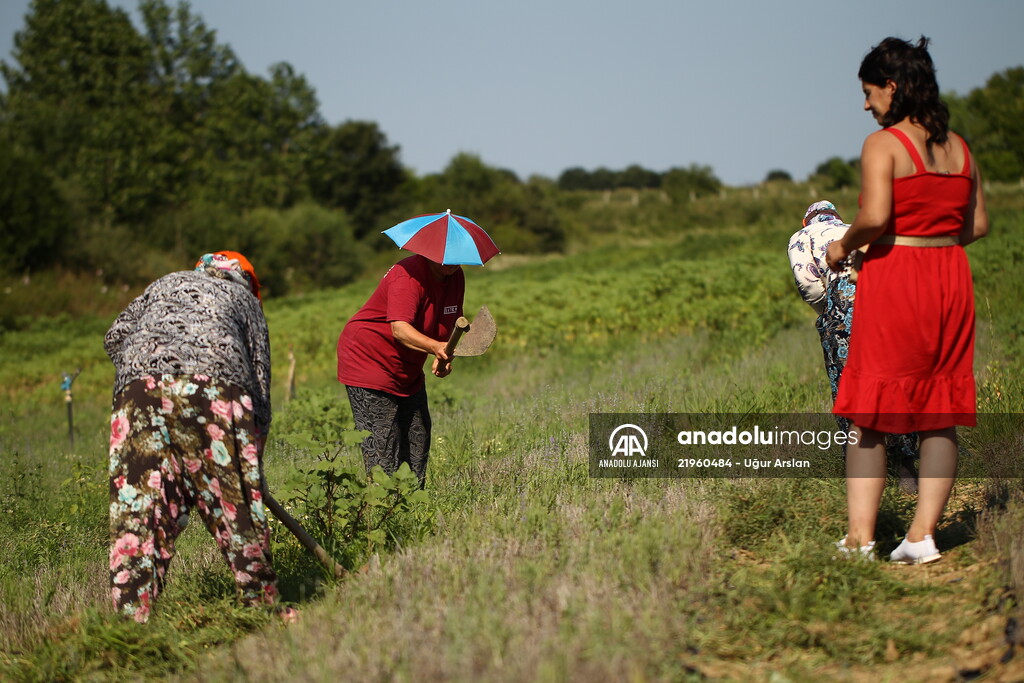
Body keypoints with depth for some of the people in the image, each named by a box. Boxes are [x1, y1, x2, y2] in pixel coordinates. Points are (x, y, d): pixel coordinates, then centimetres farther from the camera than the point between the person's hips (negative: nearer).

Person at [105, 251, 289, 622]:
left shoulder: (165, 285, 36)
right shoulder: (243, 298, 30)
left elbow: (115, 336, 25)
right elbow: (260, 375, 24)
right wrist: (253, 453, 28)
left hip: (139, 387, 1)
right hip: (217, 386, -1)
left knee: (137, 507, -3)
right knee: (237, 503, 6)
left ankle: (131, 616, -11)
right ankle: (262, 603, 13)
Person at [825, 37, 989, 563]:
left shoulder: (883, 144, -10)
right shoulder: (959, 147, 9)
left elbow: (875, 216, -22)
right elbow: (978, 224, 11)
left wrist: (842, 247, -5)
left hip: (894, 282, -6)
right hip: (952, 281, 6)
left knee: (869, 412, 3)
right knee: (940, 413, 8)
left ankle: (860, 534, 1)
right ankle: (923, 534, 6)